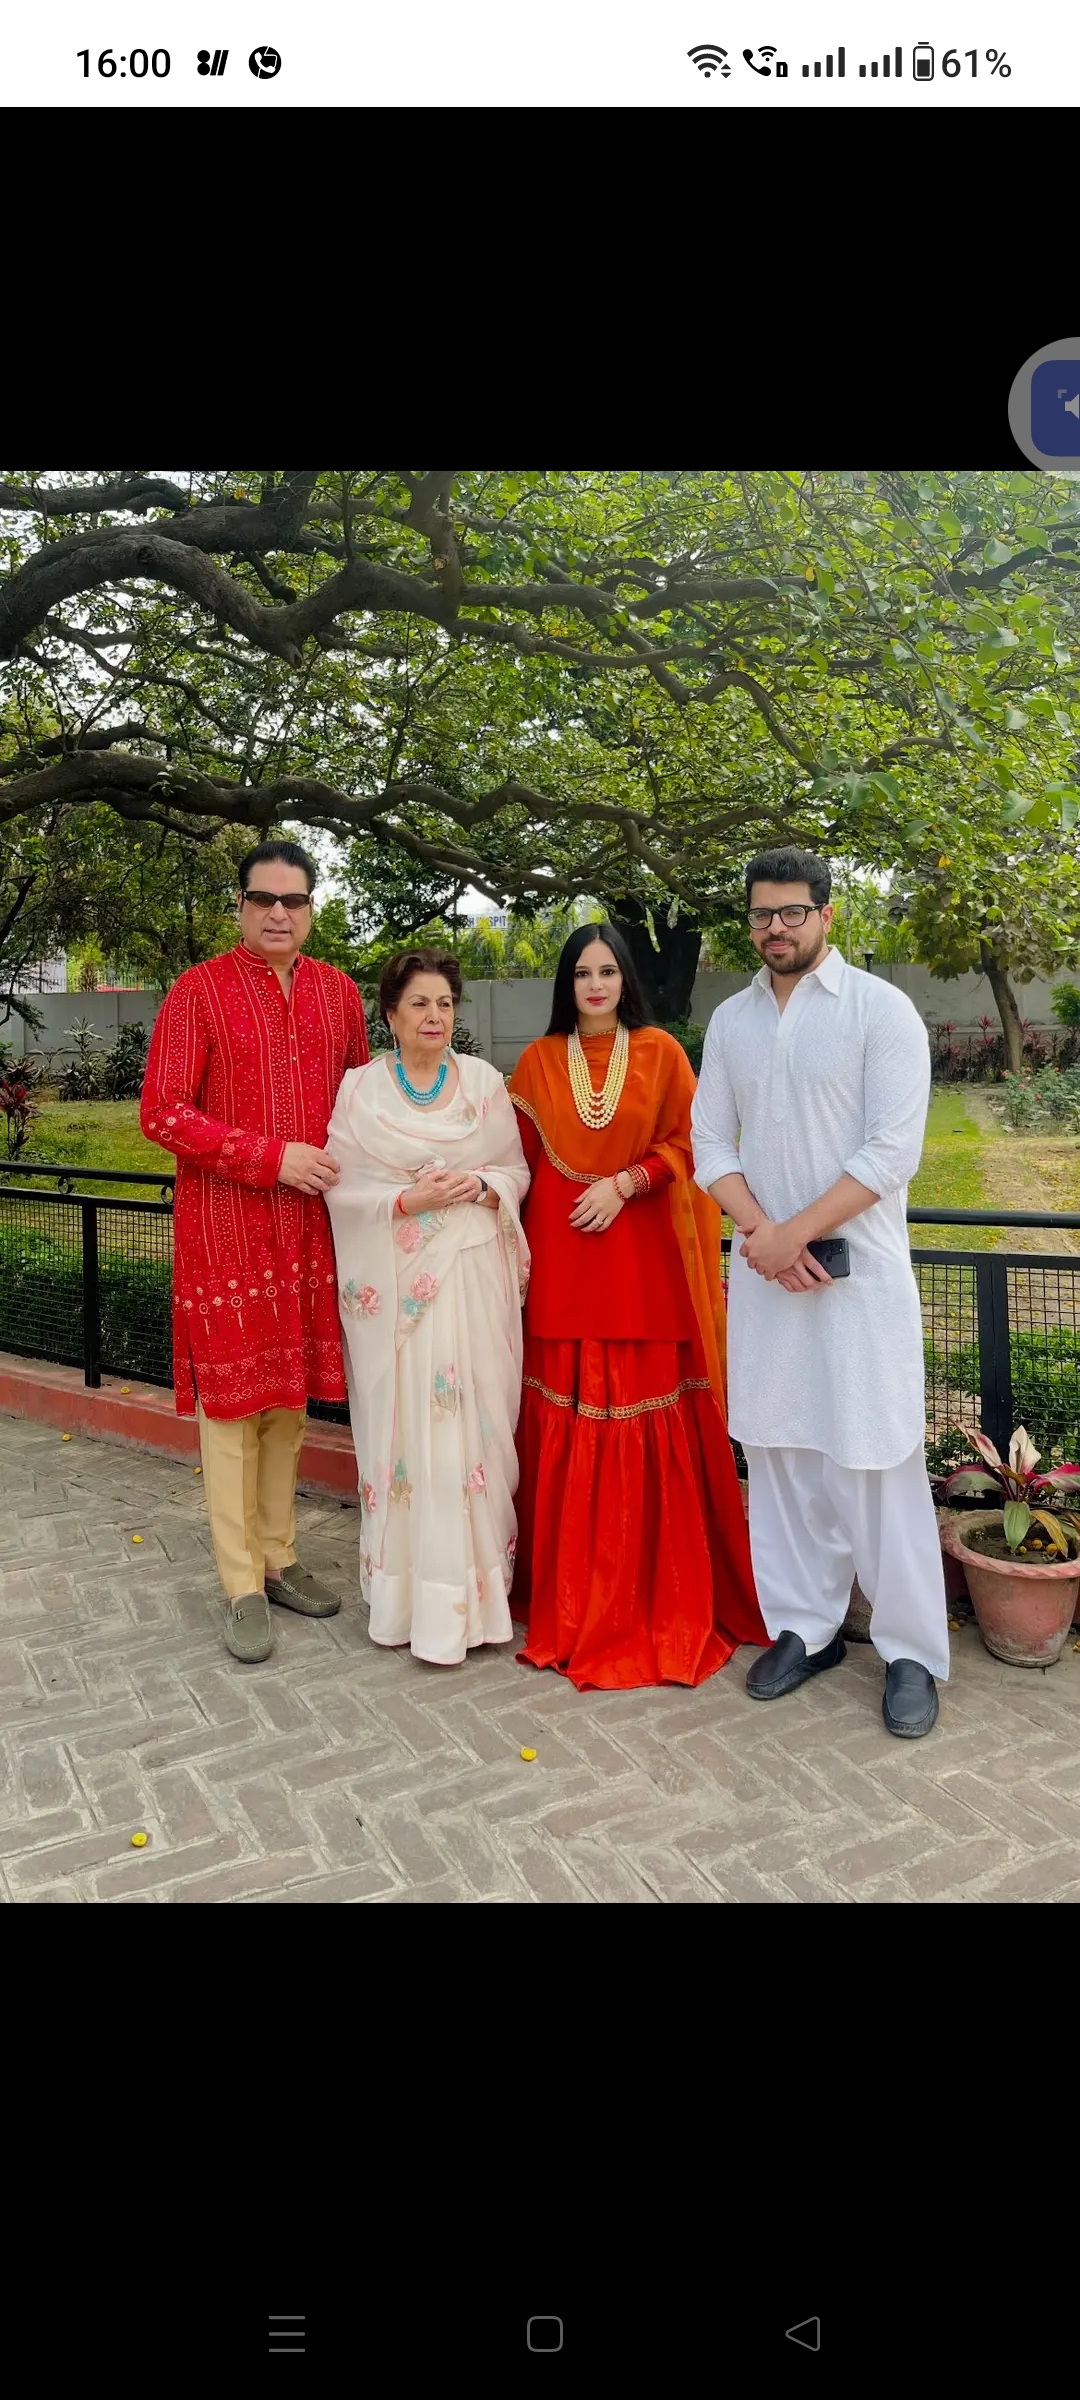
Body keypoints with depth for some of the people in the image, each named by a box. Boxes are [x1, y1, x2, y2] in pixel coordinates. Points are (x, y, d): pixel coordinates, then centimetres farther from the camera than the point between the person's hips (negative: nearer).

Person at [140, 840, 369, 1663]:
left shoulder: (338, 991, 9)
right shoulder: (199, 991, -5)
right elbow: (163, 1112, -10)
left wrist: (350, 1168, 2)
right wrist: (271, 1158, -15)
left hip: (310, 1224, 5)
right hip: (226, 1226, -4)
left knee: (290, 1394, 12)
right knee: (230, 1397, 2)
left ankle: (280, 1557, 26)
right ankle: (244, 1587, 12)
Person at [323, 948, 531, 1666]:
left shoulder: (485, 1081, 8)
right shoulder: (360, 1088, 2)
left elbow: (518, 1168, 11)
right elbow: (342, 1188, 0)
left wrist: (486, 1186, -10)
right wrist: (410, 1199, -14)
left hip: (475, 1281, 2)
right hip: (397, 1286, -1)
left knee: (476, 1425, 2)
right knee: (406, 1431, 0)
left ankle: (472, 1588, 16)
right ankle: (406, 1597, 14)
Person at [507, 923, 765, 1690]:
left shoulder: (660, 1052, 5)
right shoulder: (539, 1061, 10)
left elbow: (687, 1141, 2)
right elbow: (521, 1158, 10)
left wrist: (625, 1183, -12)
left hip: (643, 1264, -1)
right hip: (562, 1267, 2)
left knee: (650, 1424, 0)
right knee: (566, 1429, 3)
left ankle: (661, 1598, 14)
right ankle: (572, 1600, 16)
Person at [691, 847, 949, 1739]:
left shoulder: (882, 1009, -5)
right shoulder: (731, 1020, 10)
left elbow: (894, 1151, -12)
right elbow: (710, 1140, 7)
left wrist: (793, 1232, -14)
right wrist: (760, 1231, -9)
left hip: (860, 1270, -4)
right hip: (763, 1268, 5)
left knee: (875, 1457, -2)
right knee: (778, 1450, 9)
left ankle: (913, 1651, 13)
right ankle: (806, 1627, 23)